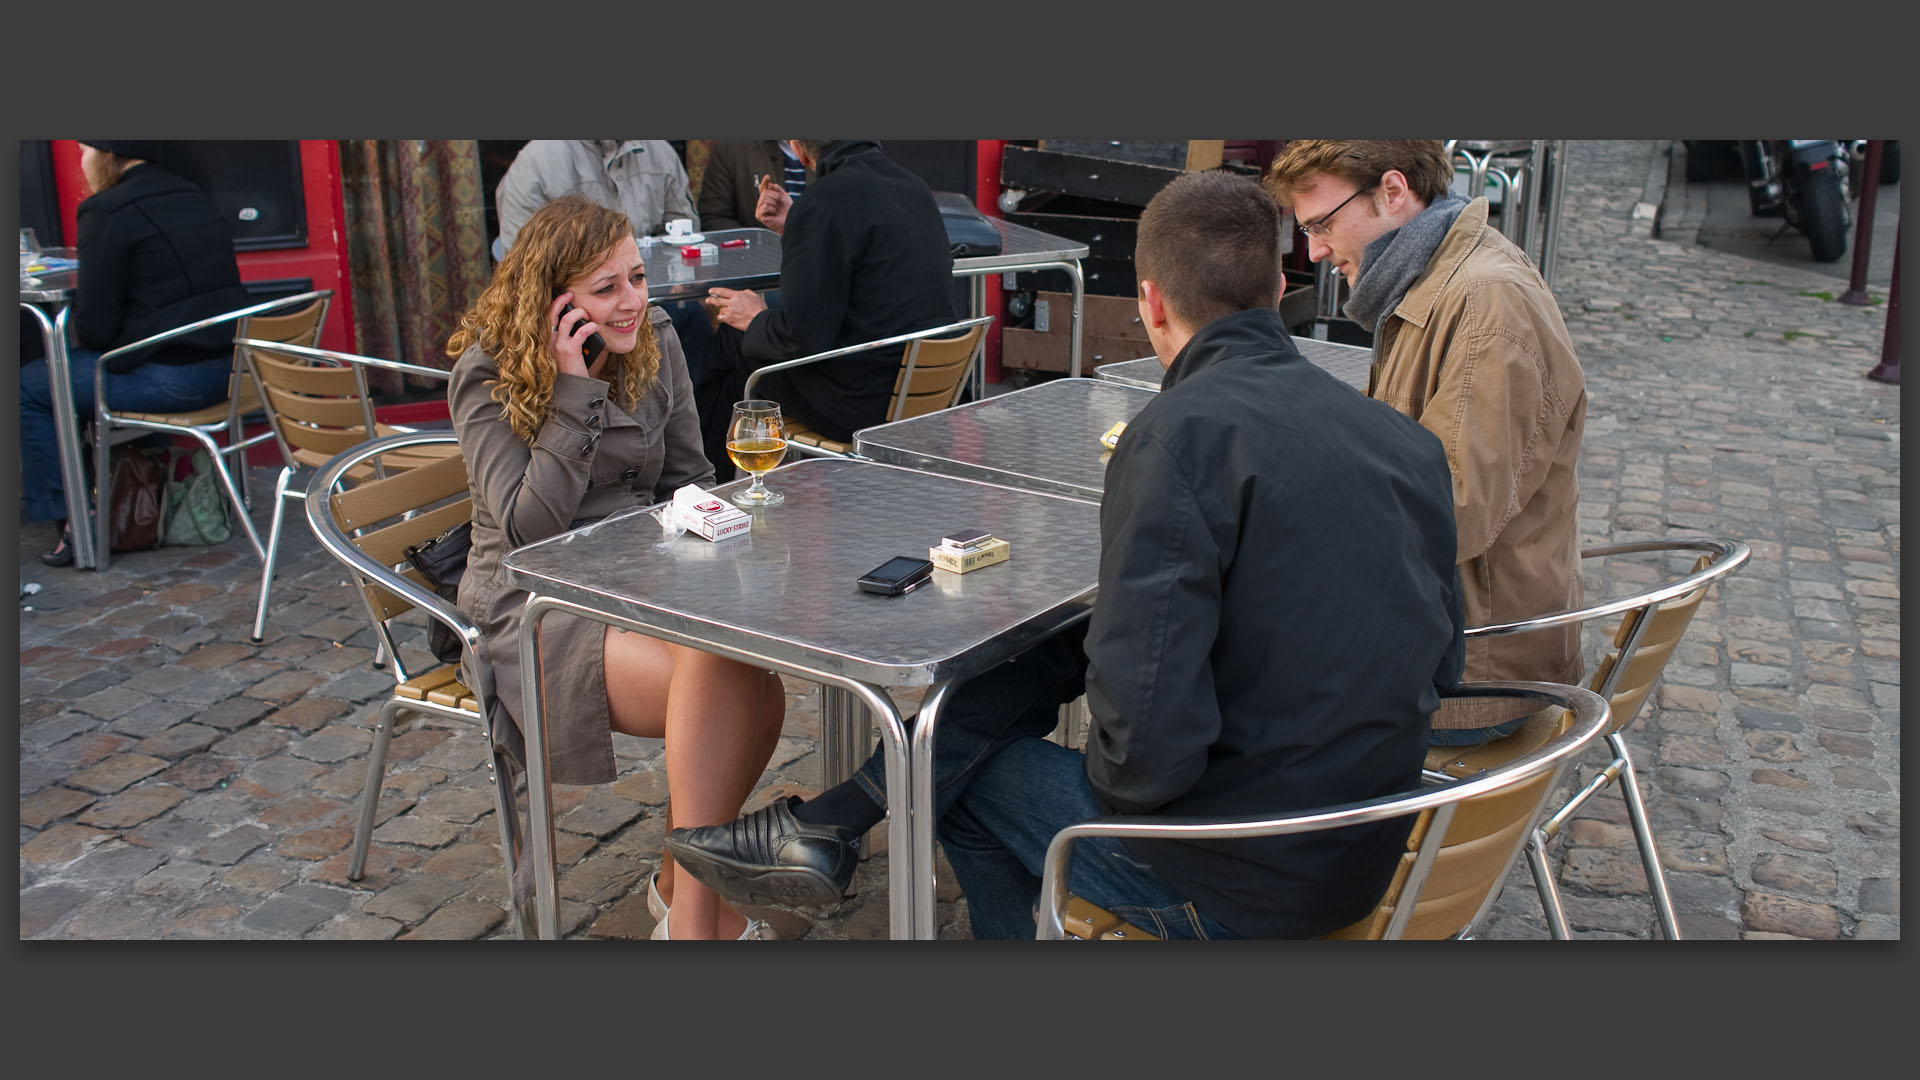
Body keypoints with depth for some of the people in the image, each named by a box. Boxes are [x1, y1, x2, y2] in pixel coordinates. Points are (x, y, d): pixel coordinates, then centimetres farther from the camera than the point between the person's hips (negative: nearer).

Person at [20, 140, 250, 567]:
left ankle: (70, 519, 8)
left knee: (30, 387, 7)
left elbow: (95, 327, -14)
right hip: (223, 367, 9)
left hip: (170, 378, -9)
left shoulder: (108, 212, -13)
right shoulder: (194, 198, 13)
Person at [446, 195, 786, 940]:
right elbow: (528, 528, -17)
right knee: (727, 687, -31)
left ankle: (682, 883, -5)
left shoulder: (654, 343, 6)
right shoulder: (489, 375, -8)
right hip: (536, 606, -5)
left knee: (754, 685, -28)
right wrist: (575, 393, -20)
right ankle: (692, 918, -18)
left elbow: (689, 478, 14)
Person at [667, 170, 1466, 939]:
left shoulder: (1183, 433, -22)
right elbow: (1442, 664, 10)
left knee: (972, 769, 14)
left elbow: (1146, 730, -29)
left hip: (1242, 889, -7)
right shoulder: (1410, 440, 2)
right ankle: (827, 828, 20)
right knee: (1047, 655, 14)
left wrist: (1113, 781, -5)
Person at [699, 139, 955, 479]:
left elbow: (802, 336, -21)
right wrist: (793, 230, 24)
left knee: (733, 341, 12)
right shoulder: (916, 186, 7)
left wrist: (755, 321, 1)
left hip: (865, 407, -9)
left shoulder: (823, 202, -19)